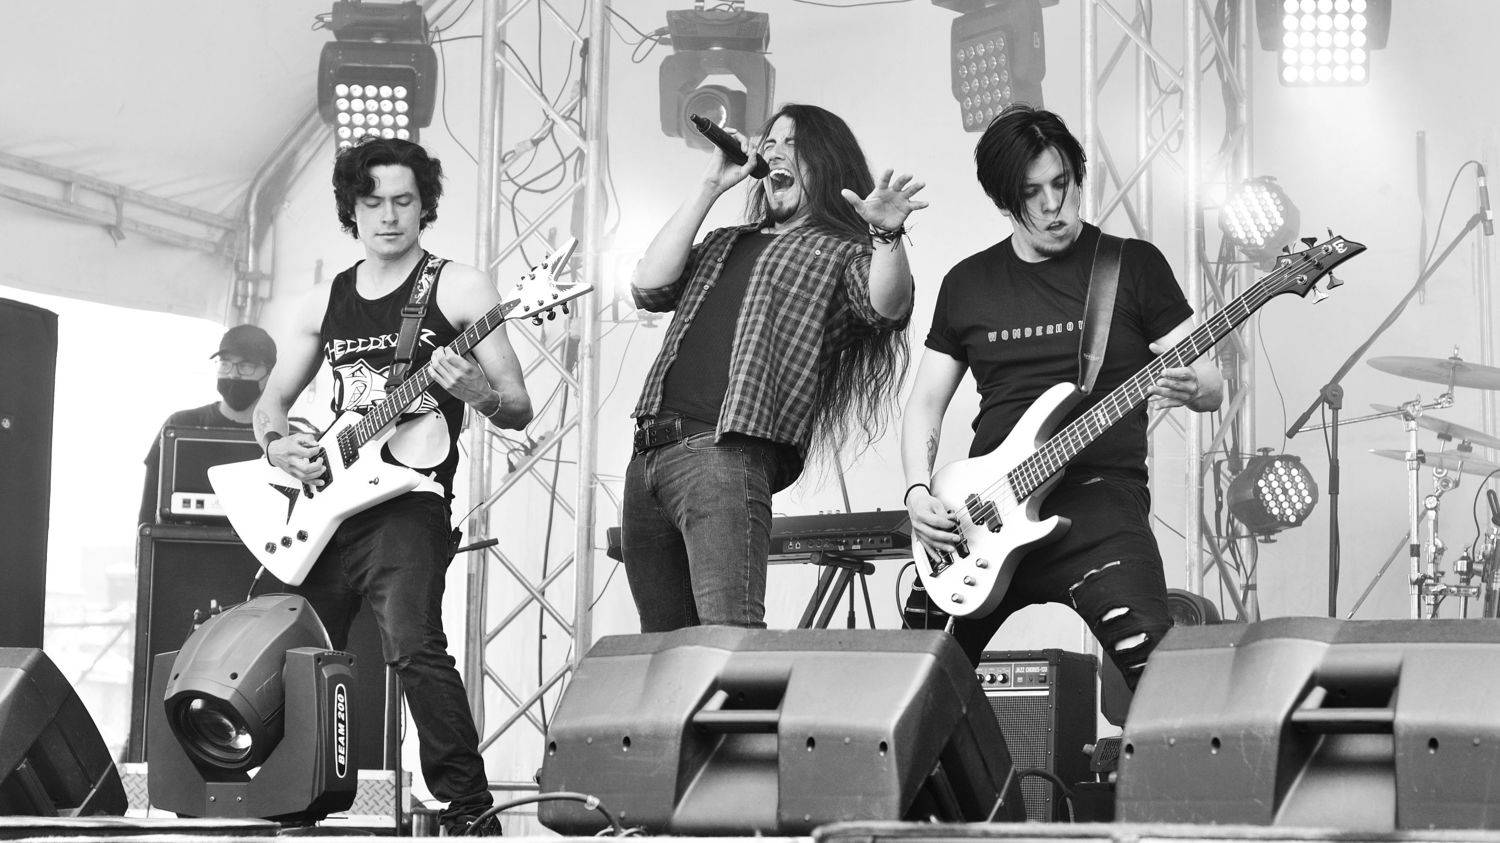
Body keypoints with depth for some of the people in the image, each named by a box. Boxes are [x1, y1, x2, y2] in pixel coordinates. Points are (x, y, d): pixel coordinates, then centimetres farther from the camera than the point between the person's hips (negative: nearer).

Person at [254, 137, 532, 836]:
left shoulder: (458, 289, 2)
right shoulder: (323, 304, 15)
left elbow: (519, 411, 0)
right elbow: (272, 400, 24)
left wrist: (480, 394, -22)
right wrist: (278, 445, 2)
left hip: (408, 497, -6)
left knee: (411, 643, -26)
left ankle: (468, 808, -22)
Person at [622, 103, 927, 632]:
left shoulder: (841, 252, 9)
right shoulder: (725, 244, 27)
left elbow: (888, 305, -12)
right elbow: (649, 287, 12)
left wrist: (888, 235, -34)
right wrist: (709, 188, 11)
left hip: (726, 451, -7)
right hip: (648, 452, 7)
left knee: (729, 634, -21)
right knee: (663, 644, 10)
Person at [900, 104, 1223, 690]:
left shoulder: (1134, 265, 6)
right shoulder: (968, 283, 15)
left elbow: (1212, 383, 6)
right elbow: (926, 403, 18)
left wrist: (1192, 388, -18)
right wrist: (918, 492, 0)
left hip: (1100, 494, -3)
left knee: (1148, 659, -28)